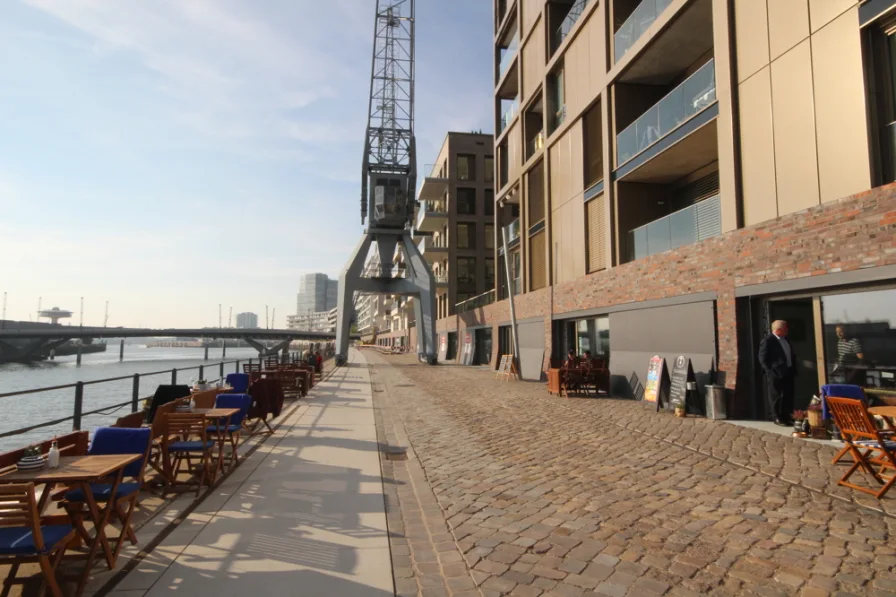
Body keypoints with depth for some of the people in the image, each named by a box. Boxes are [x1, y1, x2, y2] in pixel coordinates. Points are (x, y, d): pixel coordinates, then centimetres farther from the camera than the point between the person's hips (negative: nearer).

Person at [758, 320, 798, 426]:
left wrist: (793, 369, 11)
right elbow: (763, 359, -14)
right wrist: (771, 371, -16)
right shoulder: (767, 341, -12)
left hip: (788, 372, 8)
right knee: (777, 397, 2)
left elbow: (792, 355, 20)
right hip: (775, 374, -8)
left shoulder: (786, 340, 13)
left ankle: (788, 416, 23)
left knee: (789, 396, 13)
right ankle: (778, 418, 11)